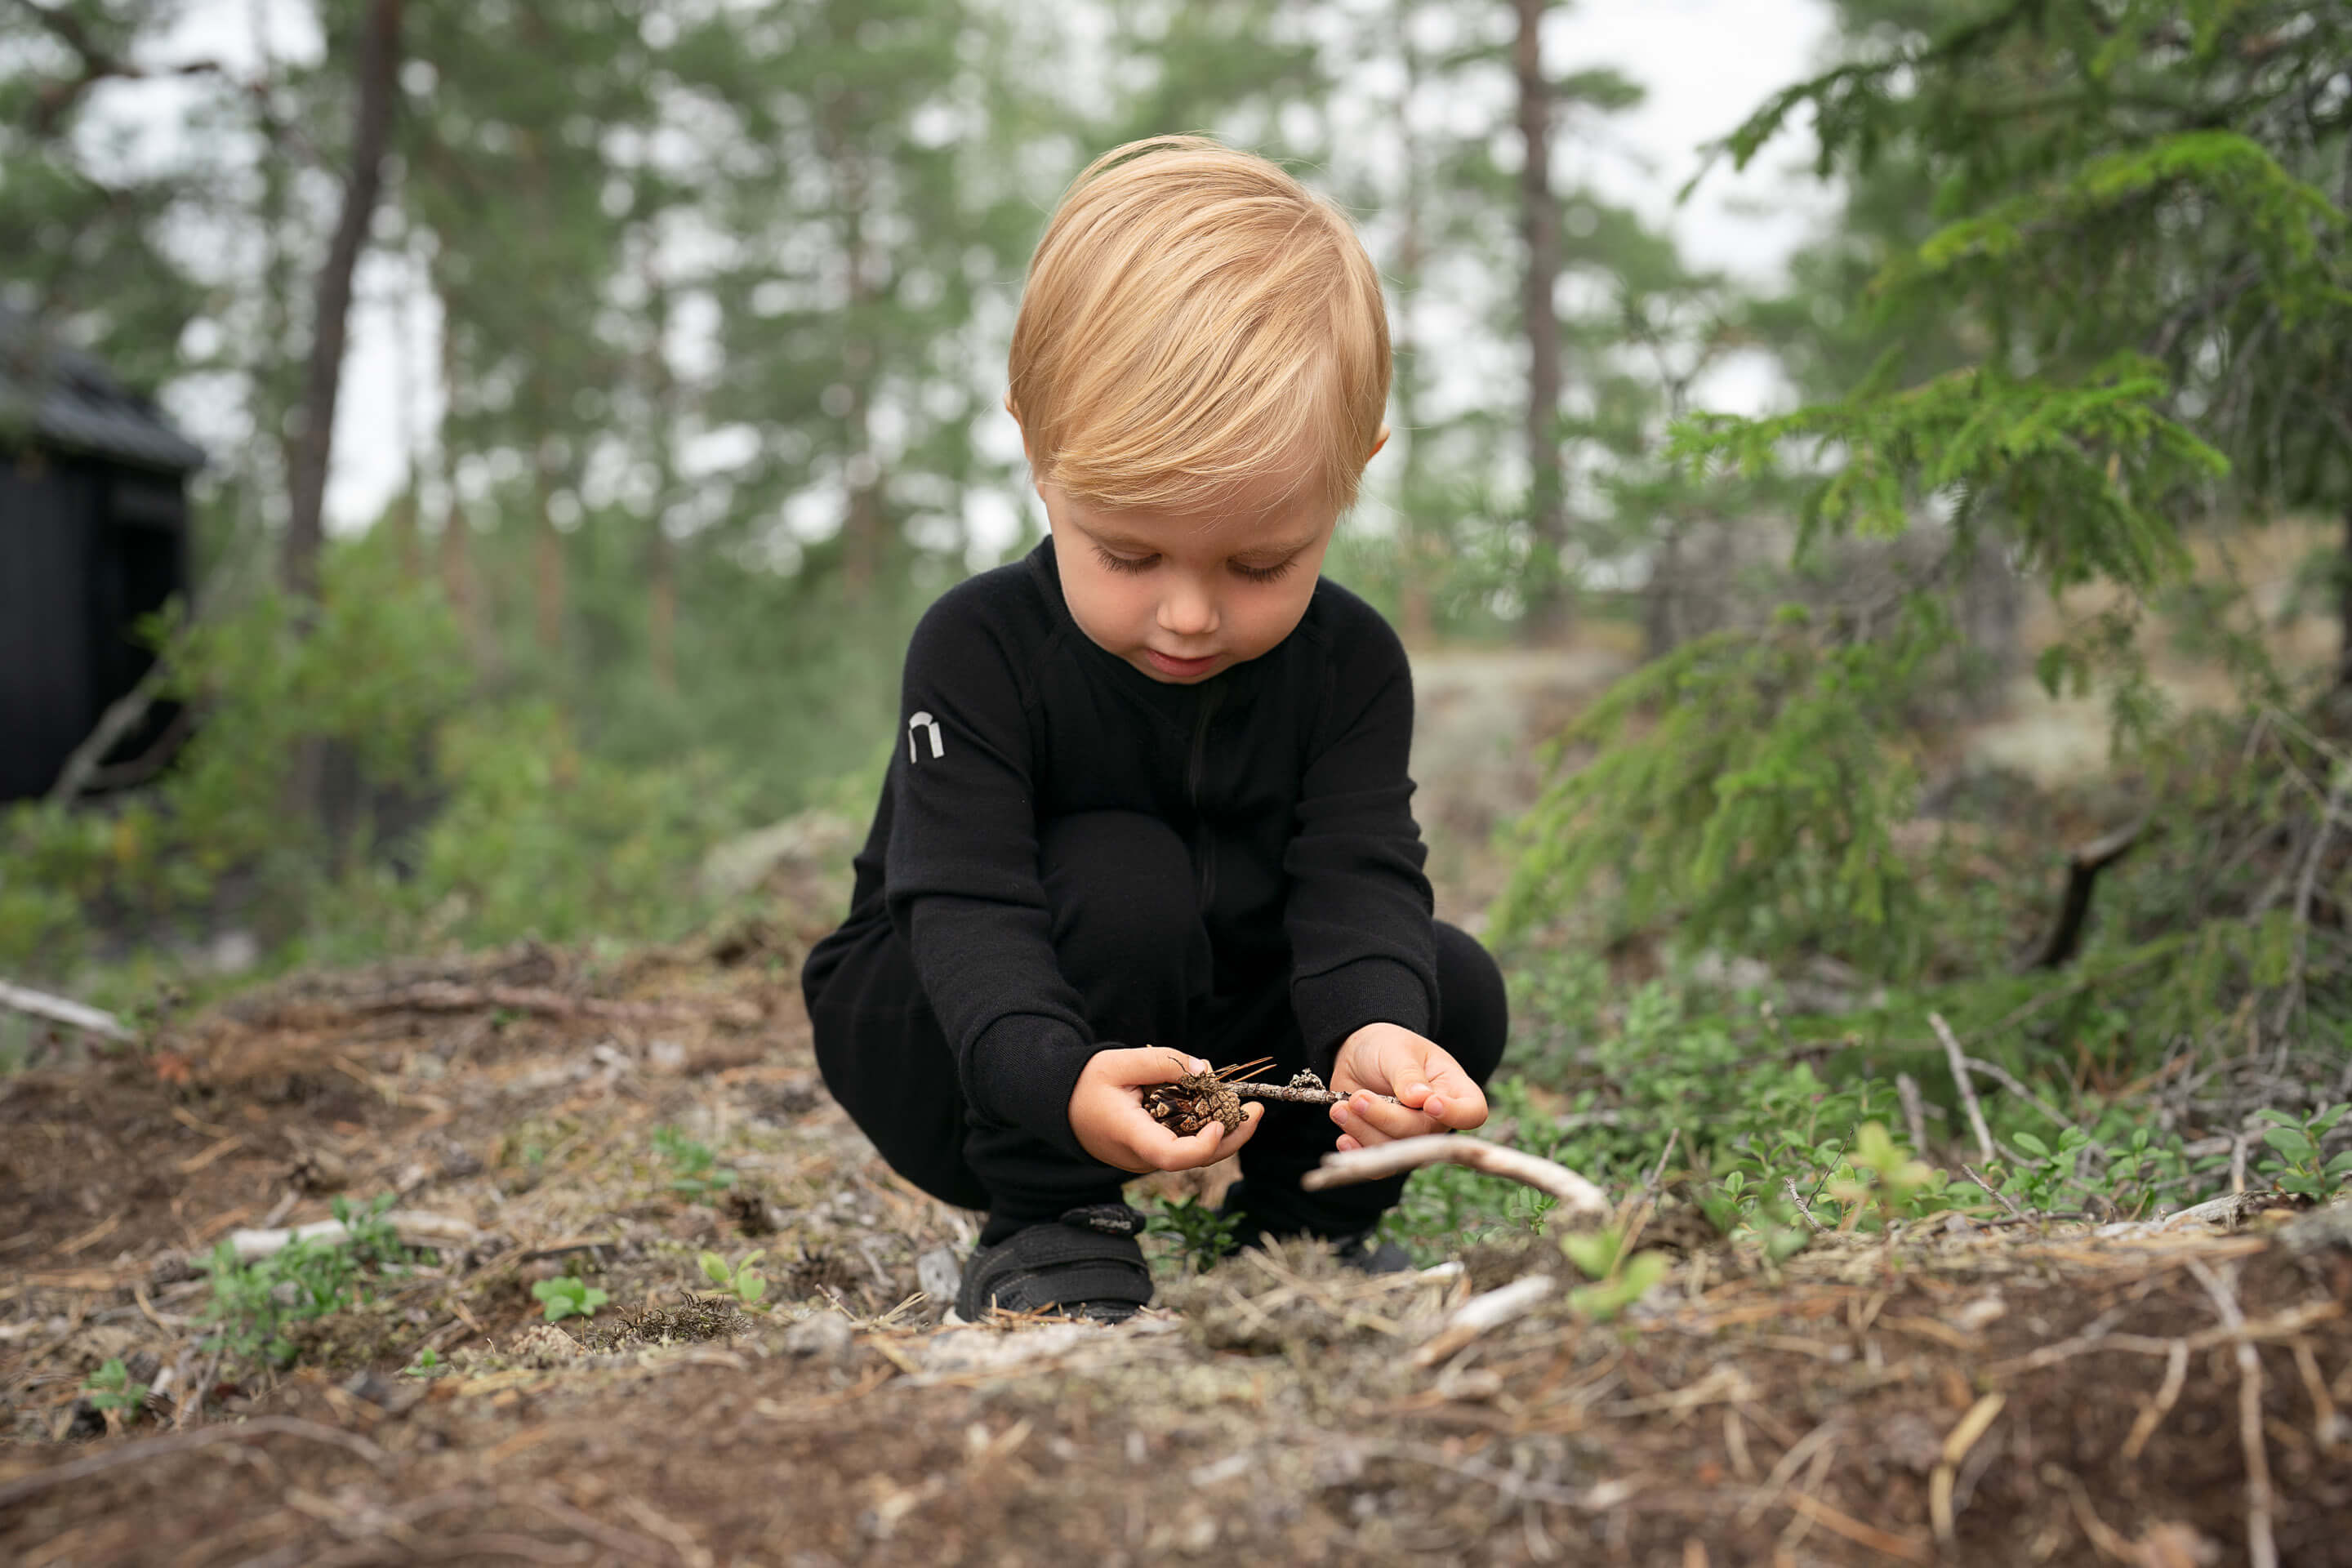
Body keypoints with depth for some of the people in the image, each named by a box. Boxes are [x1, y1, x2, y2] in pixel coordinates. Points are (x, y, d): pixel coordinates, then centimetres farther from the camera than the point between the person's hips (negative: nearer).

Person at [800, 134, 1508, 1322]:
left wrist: (1374, 1025, -47)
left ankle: (1298, 1216, 8)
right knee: (1121, 875, -32)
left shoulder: (1349, 661, -13)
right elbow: (968, 909, -32)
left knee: (1455, 987, -15)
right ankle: (1045, 1226, -18)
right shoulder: (980, 647, -24)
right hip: (962, 1048, -4)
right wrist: (1065, 1081, -54)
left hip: (1221, 1032, 4)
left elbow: (1359, 878, -22)